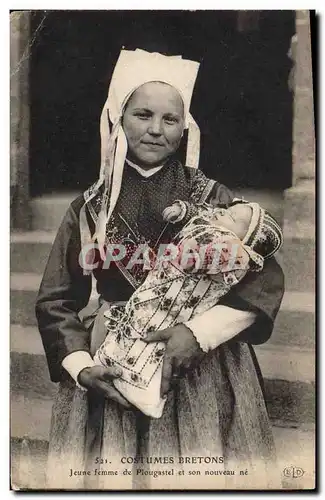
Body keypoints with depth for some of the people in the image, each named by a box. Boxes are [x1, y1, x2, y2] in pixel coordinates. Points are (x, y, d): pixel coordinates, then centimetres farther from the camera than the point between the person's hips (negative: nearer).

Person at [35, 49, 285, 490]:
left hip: (204, 373, -1)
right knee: (109, 475, 8)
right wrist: (82, 367, -8)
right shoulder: (90, 208, 3)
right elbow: (55, 301, 6)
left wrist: (200, 331, -19)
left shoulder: (213, 199, -1)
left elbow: (265, 278, -7)